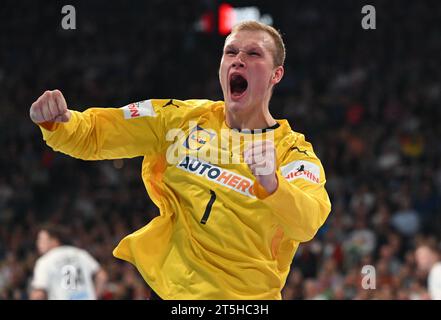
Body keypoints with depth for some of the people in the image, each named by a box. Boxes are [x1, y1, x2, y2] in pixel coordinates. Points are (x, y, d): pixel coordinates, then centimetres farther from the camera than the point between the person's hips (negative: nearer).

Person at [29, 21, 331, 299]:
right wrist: (56, 121, -18)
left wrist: (270, 183, -43)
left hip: (244, 294, -3)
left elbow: (307, 224, -23)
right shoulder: (183, 119, 4)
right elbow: (92, 135, 4)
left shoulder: (294, 151, -4)